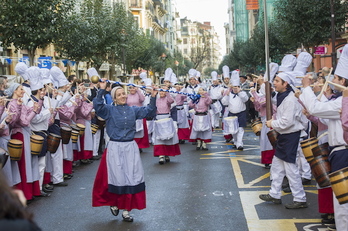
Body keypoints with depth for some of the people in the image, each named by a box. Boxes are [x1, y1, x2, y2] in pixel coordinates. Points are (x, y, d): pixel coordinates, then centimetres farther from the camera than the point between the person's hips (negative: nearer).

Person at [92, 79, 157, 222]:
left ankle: (126, 210, 14)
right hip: (115, 148, -3)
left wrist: (153, 97, -1)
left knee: (131, 178, 3)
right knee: (117, 178, 0)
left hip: (131, 147, 4)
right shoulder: (110, 110, -2)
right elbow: (97, 106, -18)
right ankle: (113, 203, 28)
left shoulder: (133, 110, 9)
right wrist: (101, 90, -23)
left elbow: (148, 110, 10)